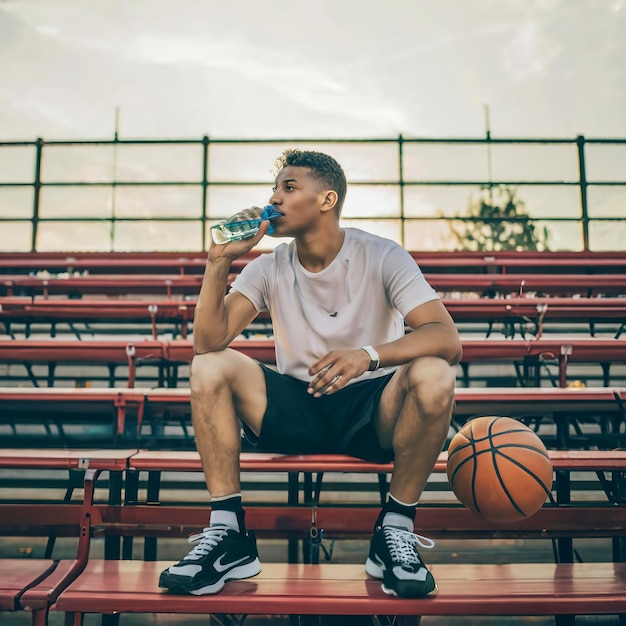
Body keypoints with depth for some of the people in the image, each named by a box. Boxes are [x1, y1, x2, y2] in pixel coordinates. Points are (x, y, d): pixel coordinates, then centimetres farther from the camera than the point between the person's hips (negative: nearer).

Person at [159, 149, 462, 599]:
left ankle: (396, 530, -13)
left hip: (372, 410, -2)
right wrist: (220, 263, -20)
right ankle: (229, 534, -12)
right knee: (209, 367, -18)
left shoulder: (381, 257, -10)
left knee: (434, 376, -32)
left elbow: (448, 338, -23)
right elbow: (208, 341, -11)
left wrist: (368, 355, -39)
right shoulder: (269, 268, 0)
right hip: (295, 409, 3)